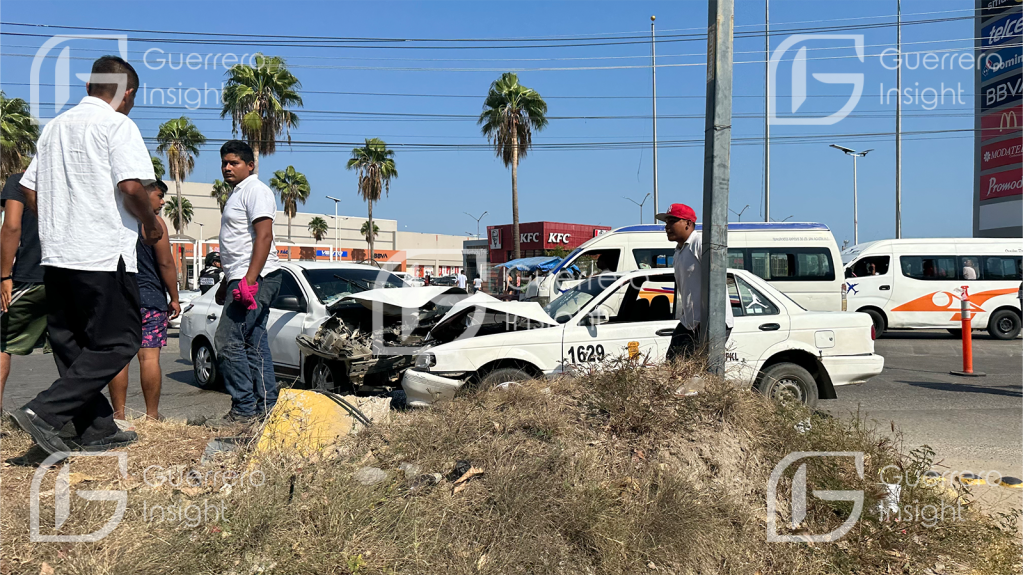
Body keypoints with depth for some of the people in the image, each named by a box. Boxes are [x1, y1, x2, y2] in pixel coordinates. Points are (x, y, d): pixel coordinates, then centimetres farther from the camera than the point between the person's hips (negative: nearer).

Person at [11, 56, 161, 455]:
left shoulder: (55, 126, 17)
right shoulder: (118, 125, -6)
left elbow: (29, 189, 19)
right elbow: (131, 187, -18)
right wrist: (151, 225, -2)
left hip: (56, 256, 8)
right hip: (103, 257, -8)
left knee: (73, 345, 12)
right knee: (119, 343, -1)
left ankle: (97, 430, 17)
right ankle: (46, 413, -12)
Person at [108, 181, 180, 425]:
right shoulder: (153, 221, -4)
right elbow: (166, 263, -8)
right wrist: (174, 299, -1)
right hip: (149, 298, -5)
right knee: (149, 356, -4)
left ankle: (119, 415, 4)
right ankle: (152, 415, -1)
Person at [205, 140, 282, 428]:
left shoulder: (255, 190, -8)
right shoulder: (237, 193, 24)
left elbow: (264, 236, -20)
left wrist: (249, 280, -27)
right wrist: (228, 281, 28)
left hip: (256, 277, -11)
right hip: (244, 279, 11)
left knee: (228, 341, -13)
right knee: (254, 344, 9)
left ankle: (244, 409, -9)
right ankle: (266, 407, 12)